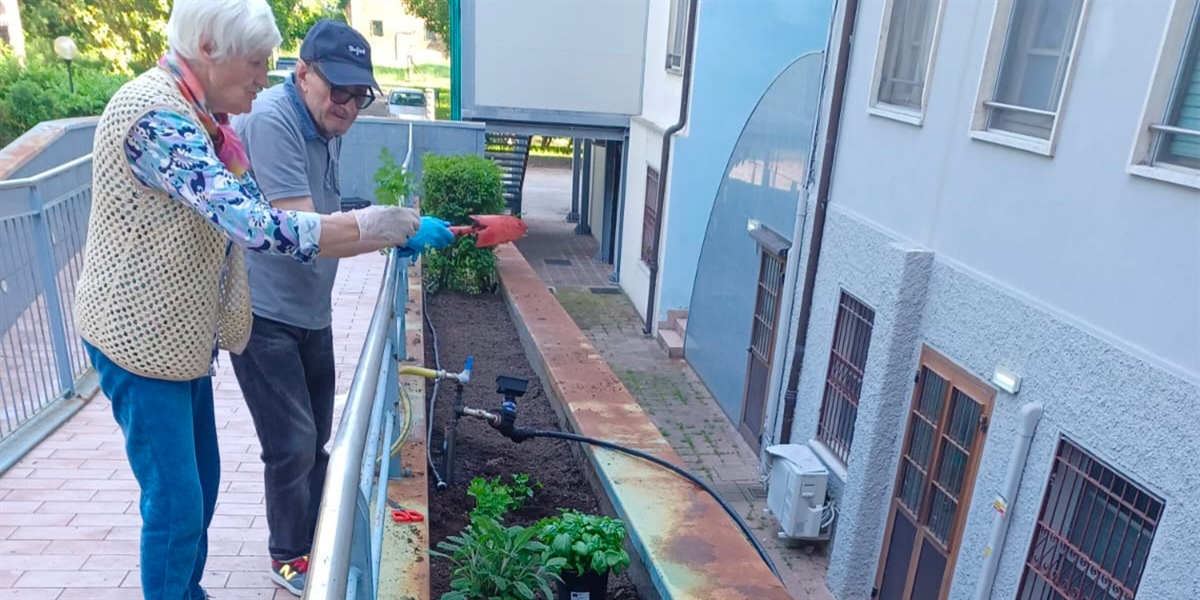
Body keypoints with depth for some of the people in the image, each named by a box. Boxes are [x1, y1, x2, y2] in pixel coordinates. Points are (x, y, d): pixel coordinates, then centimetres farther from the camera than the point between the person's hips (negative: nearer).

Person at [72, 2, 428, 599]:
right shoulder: (157, 114, -24)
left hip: (180, 332, 9)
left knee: (199, 484, 18)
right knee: (176, 502, 0)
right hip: (141, 334, -9)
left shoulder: (197, 113, 8)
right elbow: (253, 224, -32)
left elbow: (245, 213, 9)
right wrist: (367, 225, -27)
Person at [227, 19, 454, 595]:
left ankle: (317, 542, 37)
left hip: (312, 311, 8)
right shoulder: (270, 120, -22)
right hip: (264, 314, -8)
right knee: (293, 444, 1)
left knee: (315, 440, 18)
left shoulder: (327, 126, 5)